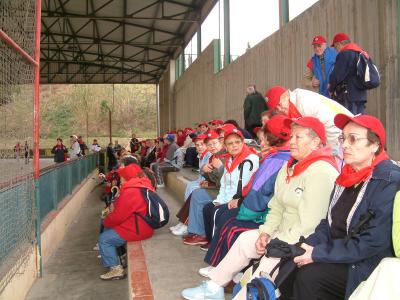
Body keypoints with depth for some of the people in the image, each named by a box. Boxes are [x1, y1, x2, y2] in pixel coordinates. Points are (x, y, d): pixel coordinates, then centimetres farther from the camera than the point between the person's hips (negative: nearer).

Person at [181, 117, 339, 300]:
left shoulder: (321, 172, -20)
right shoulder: (289, 166, 9)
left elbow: (309, 224, -23)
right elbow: (277, 206, 11)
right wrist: (266, 232, -2)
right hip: (284, 234, 9)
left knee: (270, 261, -26)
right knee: (245, 239, 3)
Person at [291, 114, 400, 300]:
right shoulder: (347, 176, 8)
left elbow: (374, 242, -23)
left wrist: (318, 254, -20)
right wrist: (309, 245, -7)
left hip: (369, 265, -7)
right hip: (337, 255, 7)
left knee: (309, 276, -22)